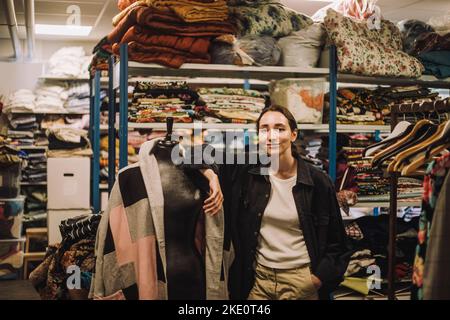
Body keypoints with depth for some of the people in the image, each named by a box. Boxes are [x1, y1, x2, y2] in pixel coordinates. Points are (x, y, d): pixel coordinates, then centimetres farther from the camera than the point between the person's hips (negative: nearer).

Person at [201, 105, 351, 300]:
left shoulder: (318, 182, -7)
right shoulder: (245, 172, -3)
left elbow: (336, 242, 0)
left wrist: (317, 280, -9)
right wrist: (212, 177, -13)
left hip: (301, 281, -2)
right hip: (258, 278, 2)